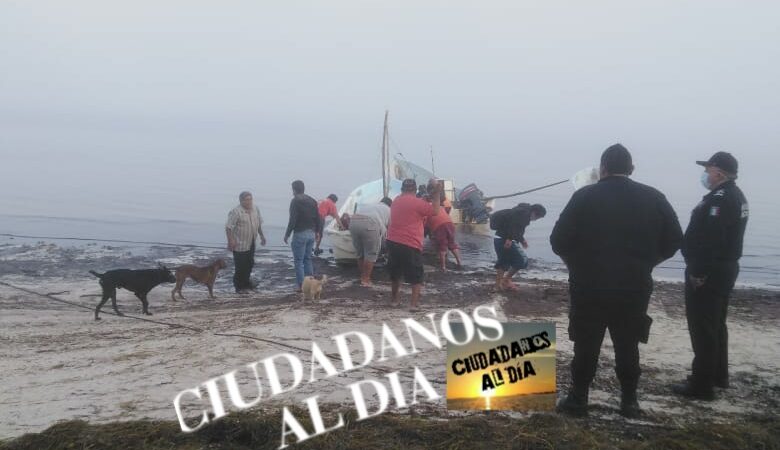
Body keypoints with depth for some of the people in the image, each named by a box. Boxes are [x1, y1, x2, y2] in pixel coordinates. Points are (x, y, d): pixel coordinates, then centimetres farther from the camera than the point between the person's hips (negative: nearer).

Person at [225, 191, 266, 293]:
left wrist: (261, 235, 18)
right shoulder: (236, 212, -18)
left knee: (249, 264, 15)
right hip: (239, 244, -7)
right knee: (240, 266, -2)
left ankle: (246, 283, 31)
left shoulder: (256, 209, 5)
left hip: (251, 243, 7)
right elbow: (228, 227, -20)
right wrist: (230, 240, -25)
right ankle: (239, 286, 11)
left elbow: (259, 224, 17)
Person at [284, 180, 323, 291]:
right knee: (308, 259, 17)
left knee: (299, 261, -1)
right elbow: (318, 218, 11)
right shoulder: (312, 201, 10)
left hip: (300, 234, -7)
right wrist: (317, 231, 22)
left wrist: (287, 234, -10)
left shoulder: (295, 201, -12)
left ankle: (301, 285, -2)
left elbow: (292, 220, -17)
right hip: (311, 234, 7)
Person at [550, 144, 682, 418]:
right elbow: (673, 240, 5)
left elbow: (558, 240, -8)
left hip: (589, 285, -2)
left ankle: (578, 399, 14)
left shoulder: (585, 197, -8)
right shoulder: (654, 198, 1)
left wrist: (578, 264, 10)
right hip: (634, 287, 2)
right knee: (627, 346, 14)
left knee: (586, 345, 9)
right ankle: (629, 402, 19)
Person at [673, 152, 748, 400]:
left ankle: (702, 385, 0)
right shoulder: (736, 196, 13)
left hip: (708, 271, -11)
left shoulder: (719, 199, -21)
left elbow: (709, 240, -27)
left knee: (702, 328, -5)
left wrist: (698, 272, -23)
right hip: (726, 267, 11)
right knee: (716, 324, 21)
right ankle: (718, 375, 32)